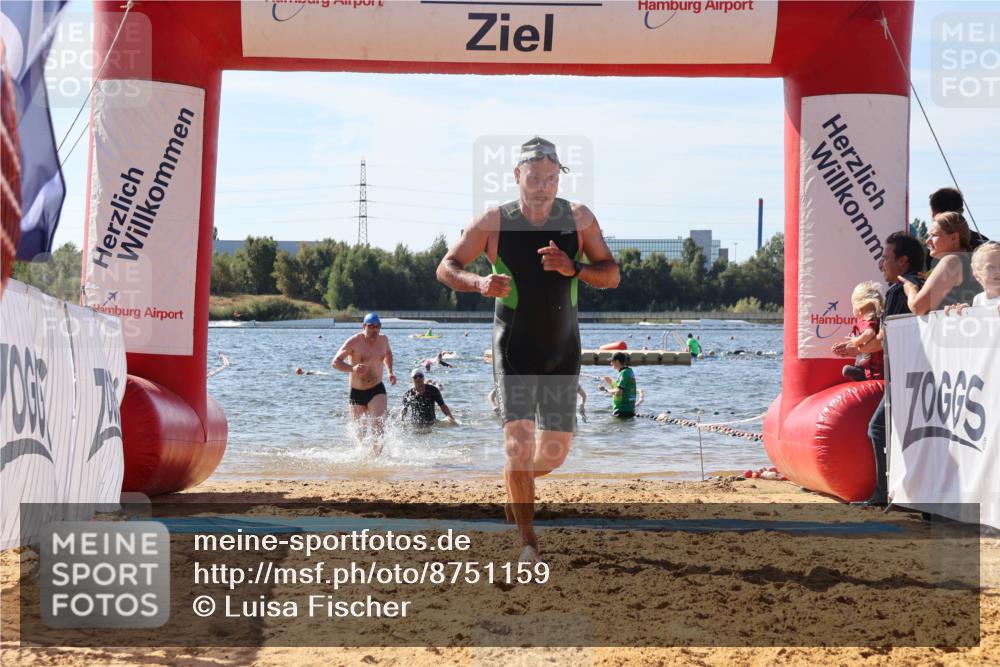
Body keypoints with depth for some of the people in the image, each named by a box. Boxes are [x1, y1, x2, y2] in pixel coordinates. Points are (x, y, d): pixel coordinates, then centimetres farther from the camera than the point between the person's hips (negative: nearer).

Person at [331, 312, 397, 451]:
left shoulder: (383, 339, 2)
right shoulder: (354, 341, -13)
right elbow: (335, 362, -18)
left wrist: (390, 372, 14)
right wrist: (352, 368, -35)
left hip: (377, 390, 2)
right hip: (357, 393, -1)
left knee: (378, 424, -22)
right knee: (359, 433, 9)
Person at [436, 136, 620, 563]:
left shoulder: (579, 219, -5)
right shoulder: (493, 222, -10)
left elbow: (612, 275, -3)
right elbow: (446, 269, -3)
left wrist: (574, 269, -23)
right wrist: (479, 283, -25)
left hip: (563, 351, 3)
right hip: (513, 351, -2)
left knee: (554, 454, 6)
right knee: (519, 444, -15)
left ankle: (516, 480, 41)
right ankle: (528, 540, -2)